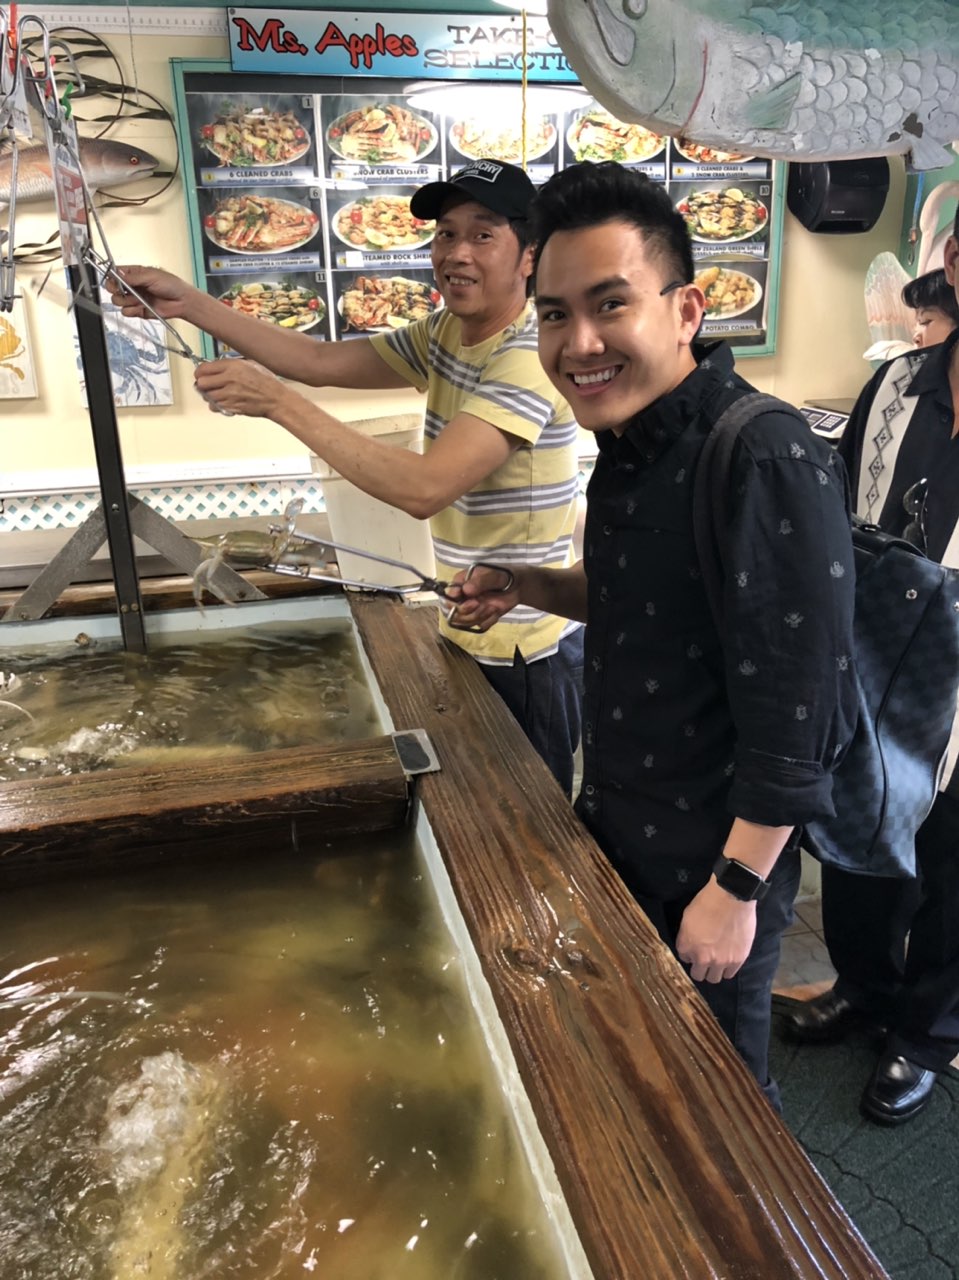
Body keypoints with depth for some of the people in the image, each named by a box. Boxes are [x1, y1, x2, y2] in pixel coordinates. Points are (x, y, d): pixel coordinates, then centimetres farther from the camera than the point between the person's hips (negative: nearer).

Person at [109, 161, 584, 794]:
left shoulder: (531, 355, -23)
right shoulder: (445, 333, 5)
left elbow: (424, 487, -32)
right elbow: (321, 360, 4)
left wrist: (280, 401, -29)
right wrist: (187, 303, -3)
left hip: (532, 653, -8)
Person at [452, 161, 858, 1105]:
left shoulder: (768, 464, -26)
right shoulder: (628, 442, 2)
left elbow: (797, 716, -25)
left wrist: (736, 888, -20)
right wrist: (528, 588, 2)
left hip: (708, 866, -8)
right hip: (614, 833, 8)